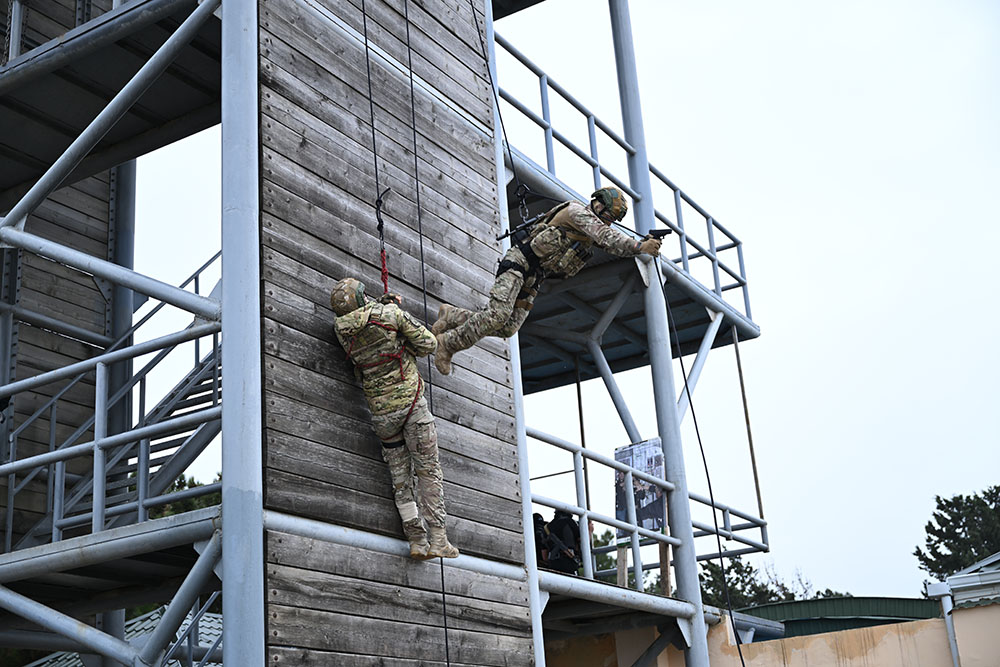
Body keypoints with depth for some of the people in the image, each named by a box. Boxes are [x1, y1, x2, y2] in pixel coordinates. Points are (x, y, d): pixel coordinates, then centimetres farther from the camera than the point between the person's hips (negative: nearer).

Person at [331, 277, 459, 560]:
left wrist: (384, 302, 33)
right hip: (410, 399, -3)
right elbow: (428, 344, -4)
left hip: (381, 410, 3)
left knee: (400, 478, 10)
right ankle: (438, 539, -2)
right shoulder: (390, 314, -9)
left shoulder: (342, 329, 0)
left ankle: (417, 540, 7)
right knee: (428, 470, 3)